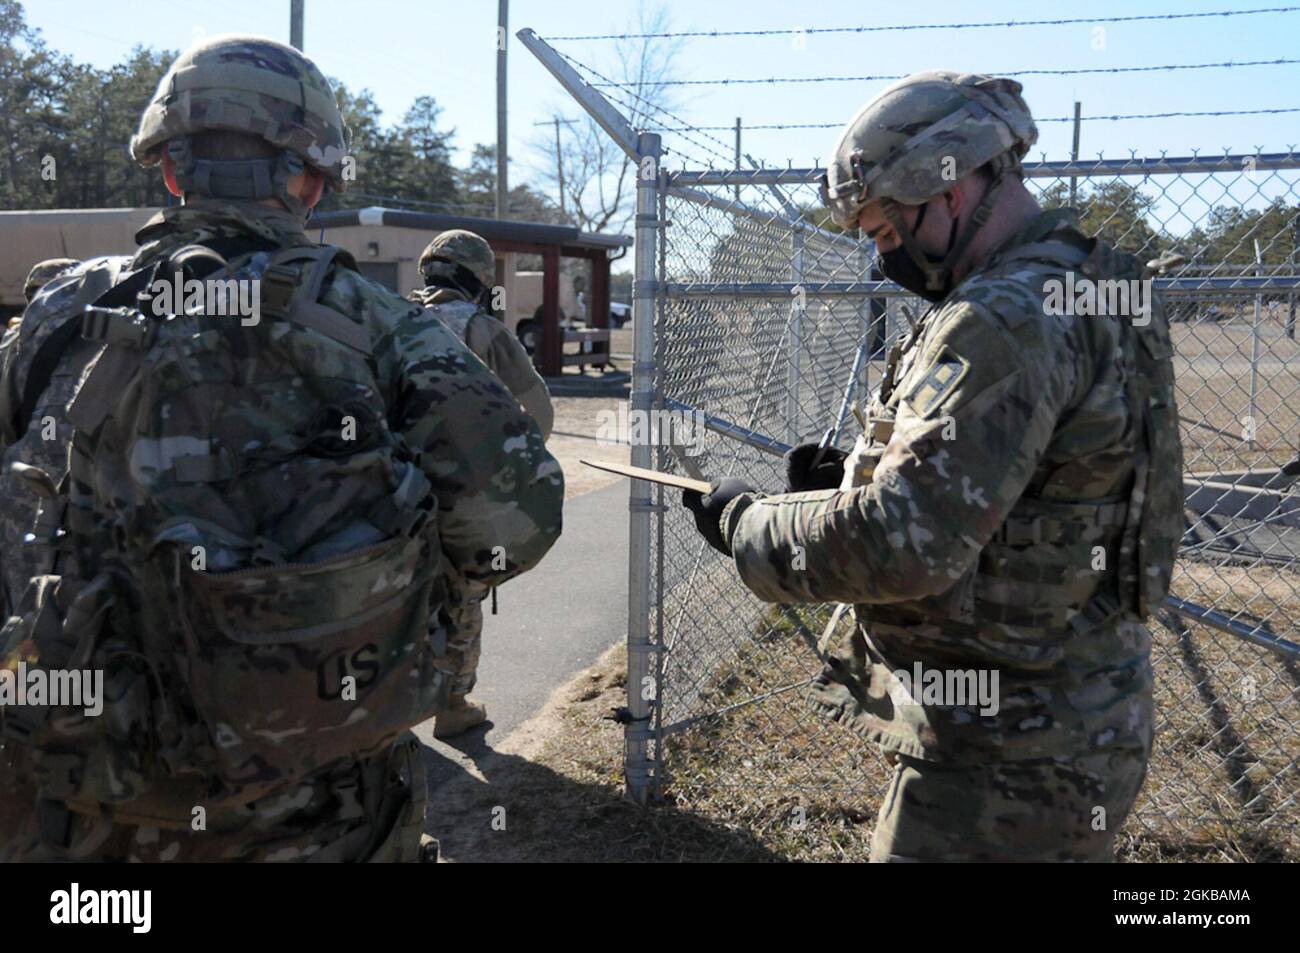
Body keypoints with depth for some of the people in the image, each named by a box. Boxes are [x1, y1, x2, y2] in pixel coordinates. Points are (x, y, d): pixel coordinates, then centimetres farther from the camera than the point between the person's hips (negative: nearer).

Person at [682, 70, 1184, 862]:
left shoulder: (1009, 321, -24)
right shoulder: (1096, 293, 9)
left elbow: (903, 545, -31)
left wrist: (746, 520, -16)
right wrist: (861, 476, 6)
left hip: (1008, 757, -10)